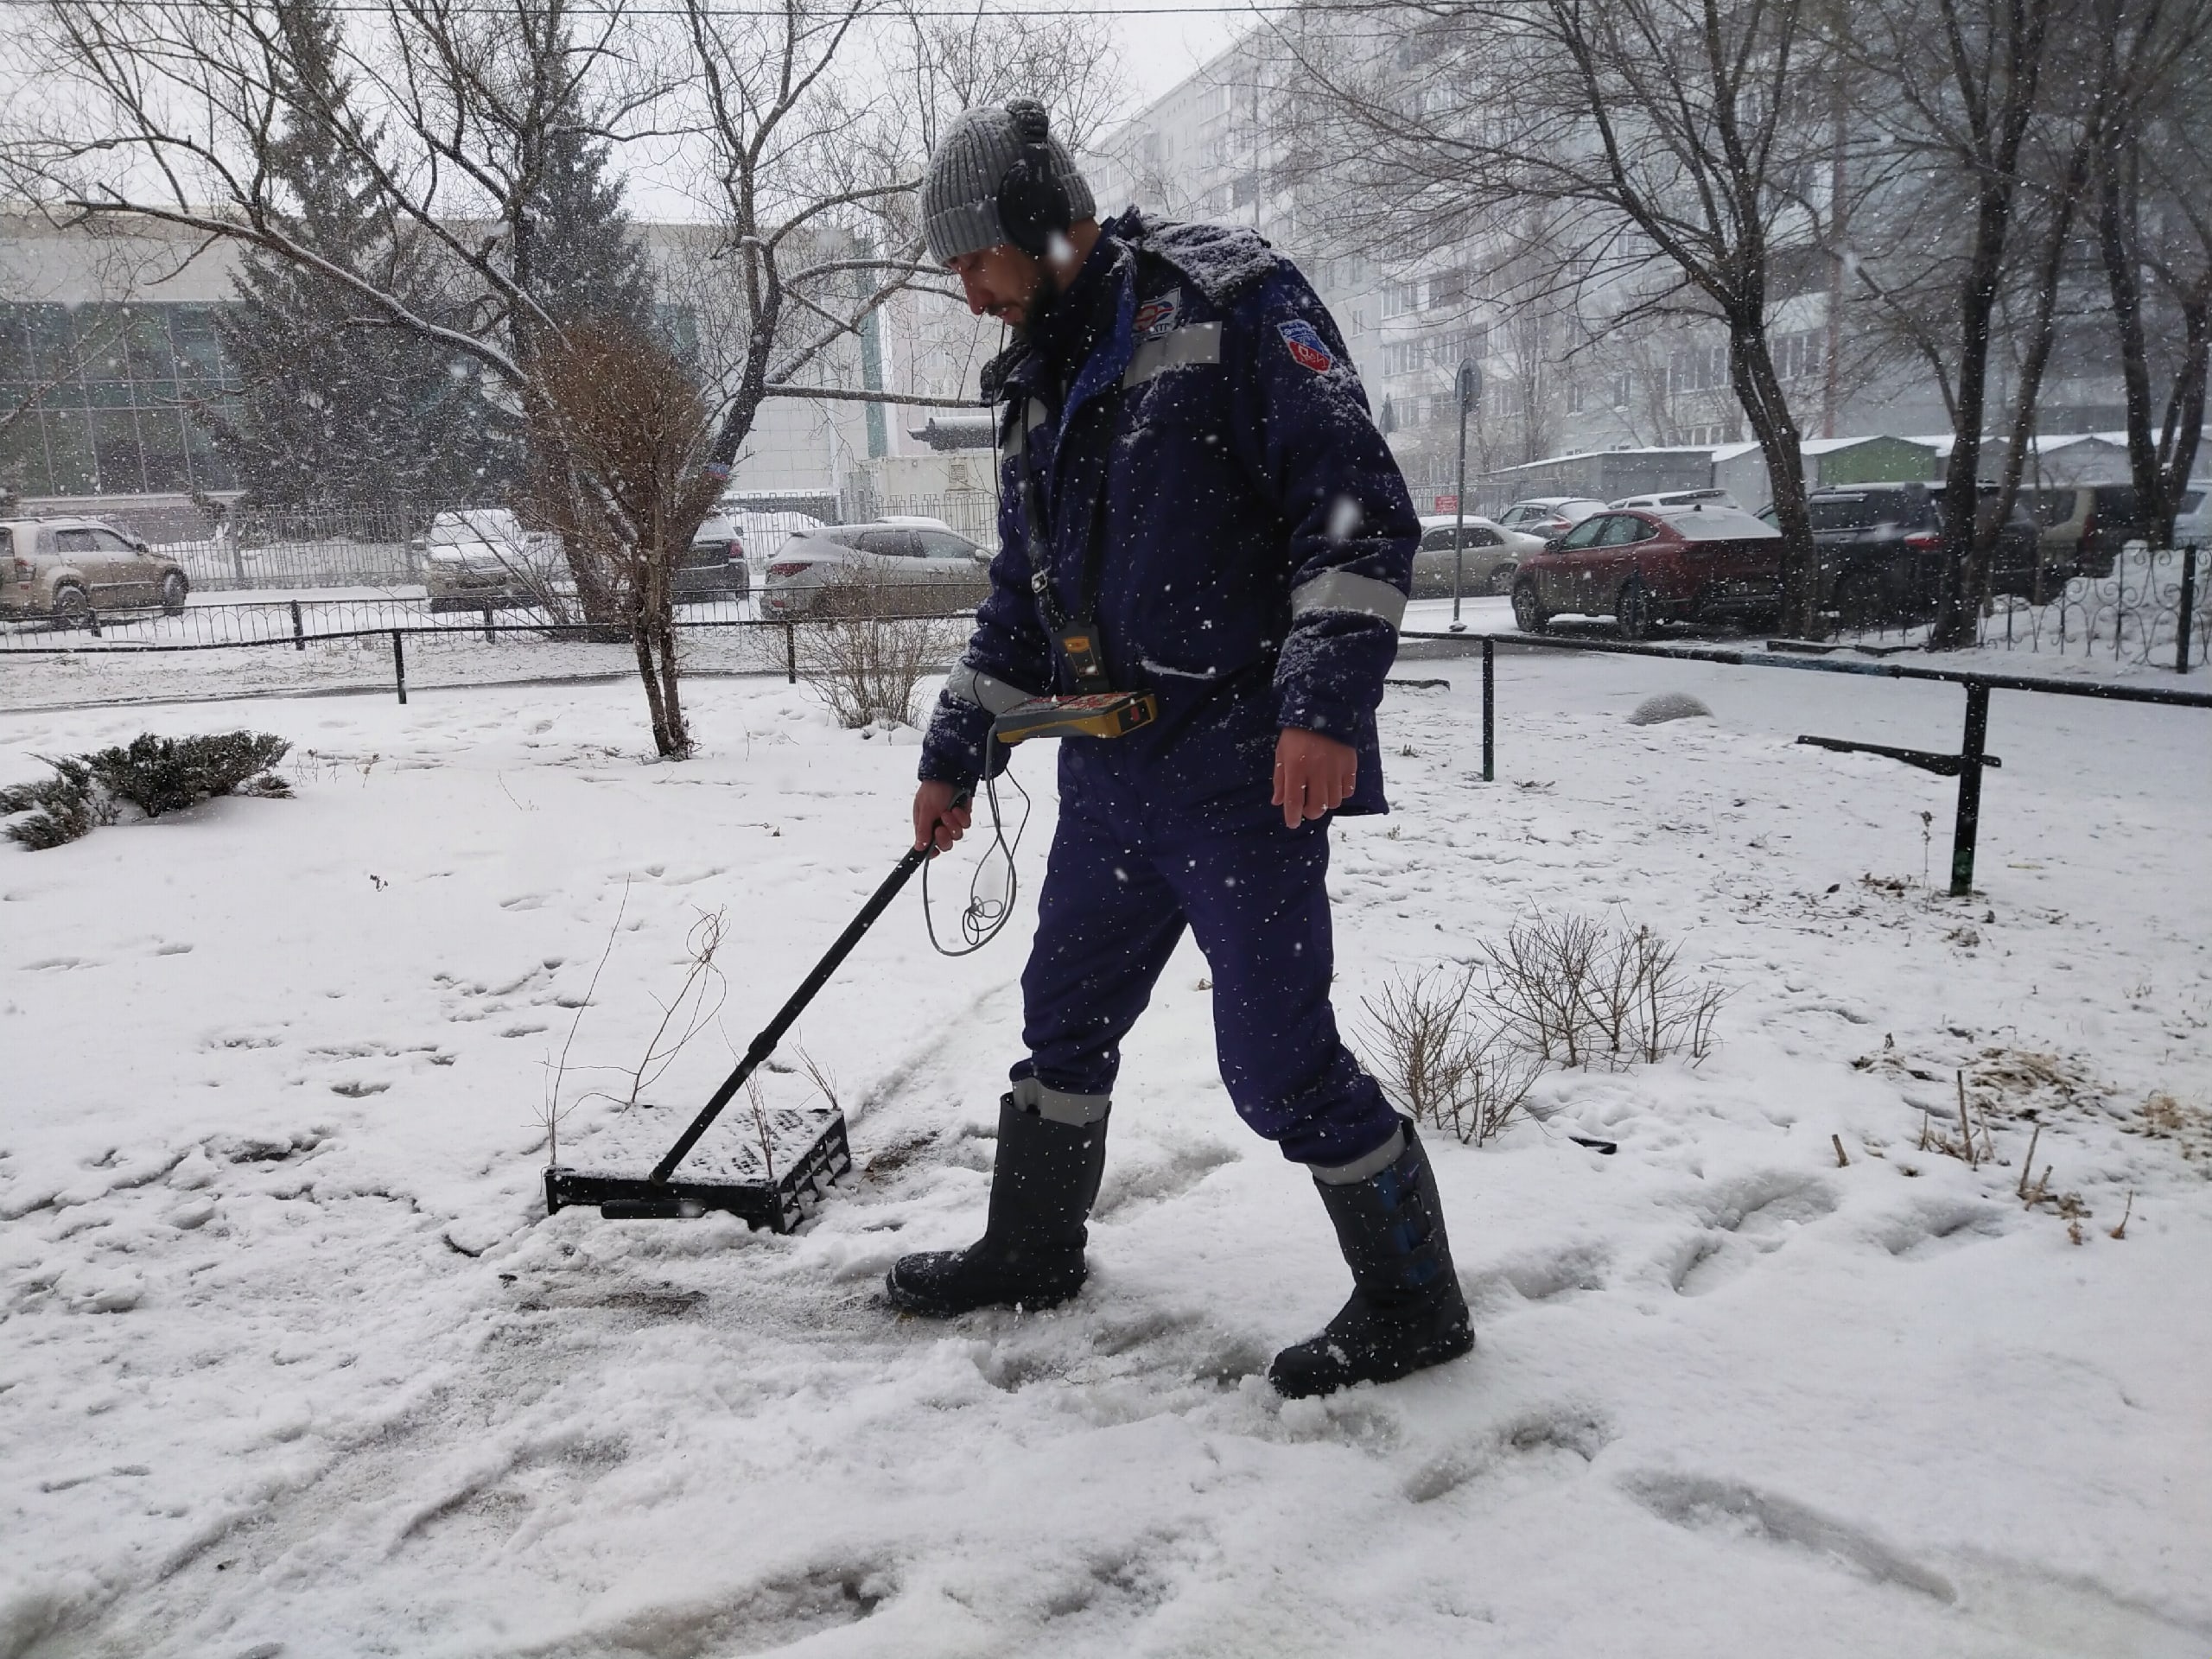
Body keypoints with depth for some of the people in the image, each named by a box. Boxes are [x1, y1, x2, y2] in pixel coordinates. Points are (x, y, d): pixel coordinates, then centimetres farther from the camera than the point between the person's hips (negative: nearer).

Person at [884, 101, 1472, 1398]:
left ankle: (1415, 1303, 16)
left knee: (1279, 1059, -5)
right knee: (1068, 1015, 17)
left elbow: (1359, 501, -15)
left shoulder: (1232, 300, -6)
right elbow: (1023, 600, 25)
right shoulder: (1039, 388, 18)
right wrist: (957, 755, 24)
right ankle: (1034, 1249, 37)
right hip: (1112, 770, 8)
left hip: (1247, 767, -8)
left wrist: (1328, 701, -24)